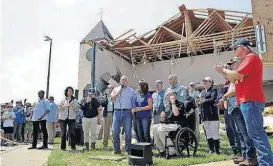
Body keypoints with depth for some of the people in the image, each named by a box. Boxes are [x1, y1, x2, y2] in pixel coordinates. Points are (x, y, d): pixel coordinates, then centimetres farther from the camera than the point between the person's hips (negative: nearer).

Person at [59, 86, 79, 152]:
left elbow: (76, 109, 3)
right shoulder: (63, 100, 11)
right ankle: (63, 147, 11)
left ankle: (73, 147, -10)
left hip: (71, 118, -1)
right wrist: (66, 105, -15)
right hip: (63, 118, 1)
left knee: (72, 132, -11)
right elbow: (60, 108, 2)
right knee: (63, 133, 3)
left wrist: (72, 105, -14)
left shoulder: (74, 100, 10)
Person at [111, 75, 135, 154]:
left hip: (127, 112, -1)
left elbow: (133, 103, 8)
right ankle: (116, 149, 11)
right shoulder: (116, 89, 15)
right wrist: (119, 91, -6)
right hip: (117, 112, 1)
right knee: (115, 131, 0)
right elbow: (113, 98, -1)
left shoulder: (131, 91, 13)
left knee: (128, 132, 0)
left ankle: (128, 150, 10)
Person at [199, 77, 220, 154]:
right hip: (205, 115, 6)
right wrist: (198, 102, -6)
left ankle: (217, 149, 3)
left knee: (214, 132, -4)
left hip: (212, 114, -6)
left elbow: (213, 99, -14)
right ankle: (211, 149, 16)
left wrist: (205, 100, -25)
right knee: (208, 133, 8)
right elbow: (201, 102, 16)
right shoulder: (202, 92, 21)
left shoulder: (213, 90, 1)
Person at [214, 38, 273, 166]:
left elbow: (237, 75, -18)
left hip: (250, 101, -11)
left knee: (256, 133, -14)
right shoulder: (247, 60, 25)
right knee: (256, 132, 12)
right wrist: (223, 72, 14)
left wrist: (224, 70, -1)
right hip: (248, 101, 11)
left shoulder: (251, 57, -7)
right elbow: (235, 80, 24)